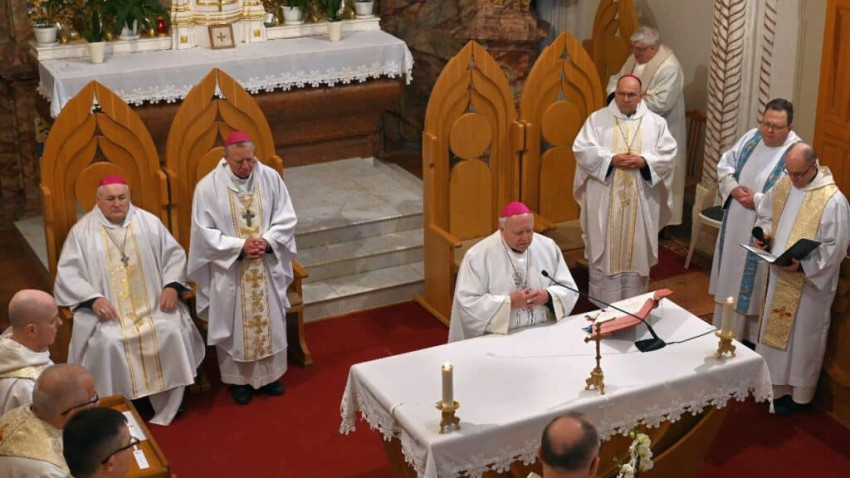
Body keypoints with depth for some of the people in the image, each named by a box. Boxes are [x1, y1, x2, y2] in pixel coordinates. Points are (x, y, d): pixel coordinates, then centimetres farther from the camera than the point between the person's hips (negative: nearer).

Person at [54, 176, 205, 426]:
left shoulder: (149, 222, 9)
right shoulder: (82, 230, 3)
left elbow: (174, 254, 11)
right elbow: (68, 273, -1)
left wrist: (172, 285, -7)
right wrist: (93, 299, -16)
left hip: (154, 305, 2)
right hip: (107, 310, -1)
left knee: (172, 333, -24)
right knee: (107, 343, -30)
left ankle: (167, 408, -8)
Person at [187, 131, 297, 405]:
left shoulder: (270, 177, -5)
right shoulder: (208, 187, -13)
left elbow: (287, 218, -1)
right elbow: (203, 232, -13)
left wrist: (267, 241, -18)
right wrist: (240, 246, -22)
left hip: (267, 267, 3)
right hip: (229, 271, -2)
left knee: (270, 321, 11)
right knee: (234, 326, 7)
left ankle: (270, 375, 29)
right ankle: (239, 379, 25)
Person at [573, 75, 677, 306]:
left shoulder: (656, 122, 6)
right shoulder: (597, 119, 2)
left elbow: (668, 154, 0)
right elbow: (582, 149, -7)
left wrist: (643, 161, -17)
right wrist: (611, 159, -18)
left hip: (640, 202, 1)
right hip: (605, 201, -1)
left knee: (636, 251, 8)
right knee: (604, 251, 3)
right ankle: (601, 306, 13)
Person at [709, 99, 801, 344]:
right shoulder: (751, 137, 1)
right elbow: (725, 164, 9)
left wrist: (757, 200, -22)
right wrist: (733, 188, -9)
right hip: (735, 224, 7)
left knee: (753, 282, 4)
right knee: (731, 274, 18)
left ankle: (750, 336, 19)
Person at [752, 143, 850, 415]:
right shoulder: (784, 184, -1)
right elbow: (766, 214, 14)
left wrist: (803, 265, -28)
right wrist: (764, 233, -6)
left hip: (810, 283, -6)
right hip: (779, 274, 6)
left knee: (802, 337, 7)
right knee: (775, 328, 18)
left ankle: (797, 392, 23)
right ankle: (774, 381, 35)